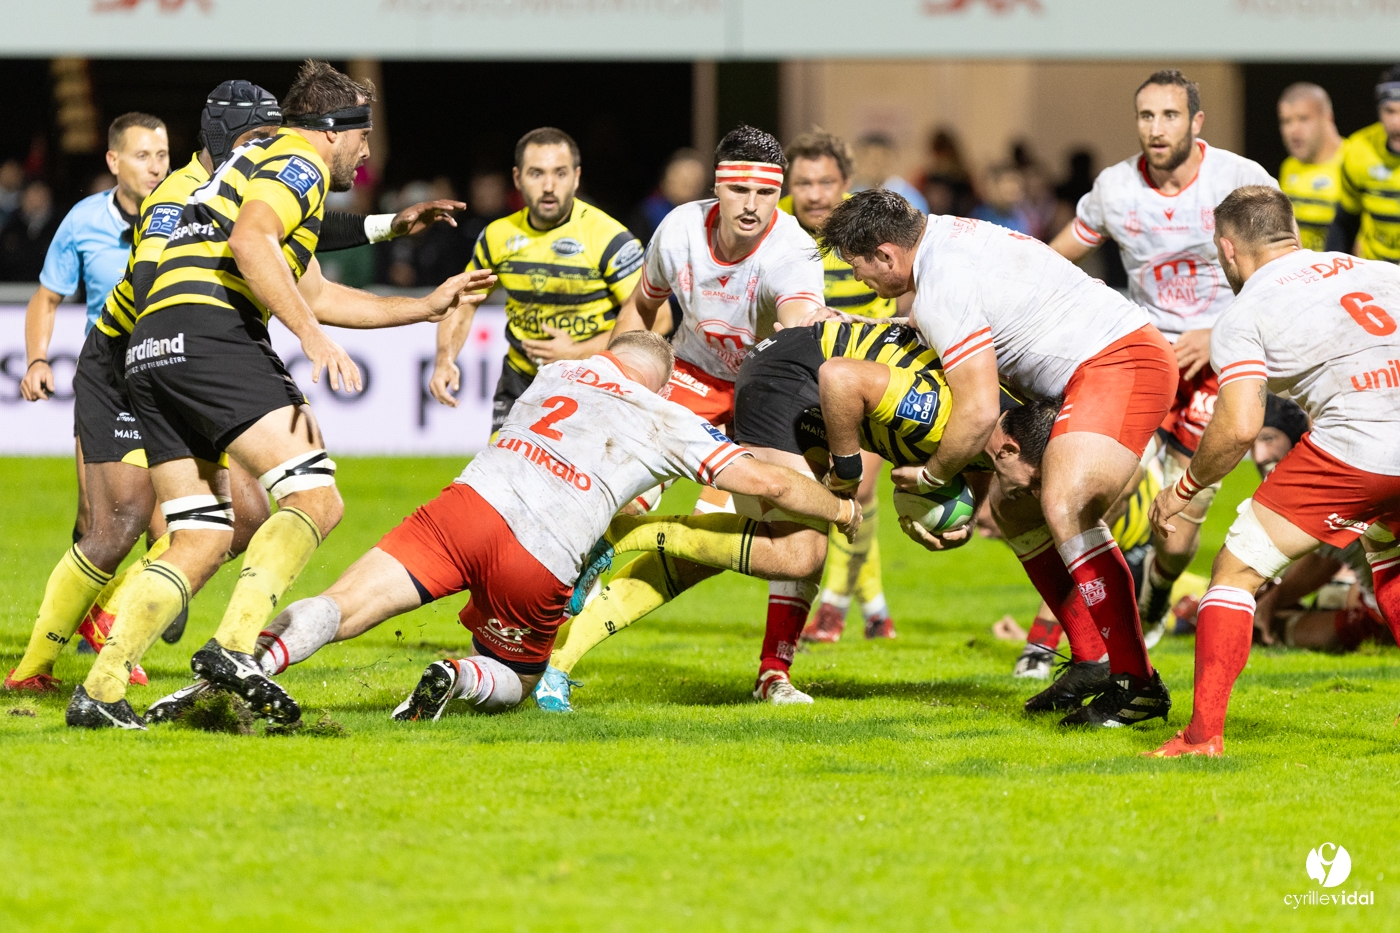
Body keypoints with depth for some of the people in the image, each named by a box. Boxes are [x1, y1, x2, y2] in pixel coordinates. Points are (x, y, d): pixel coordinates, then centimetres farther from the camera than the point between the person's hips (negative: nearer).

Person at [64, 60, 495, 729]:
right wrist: (314, 338, -21)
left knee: (201, 543, 8)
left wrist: (428, 305, 46)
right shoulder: (299, 160, 3)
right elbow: (249, 243, -18)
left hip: (151, 349, 10)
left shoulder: (260, 160, 34)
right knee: (316, 498, -12)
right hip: (211, 330, -10)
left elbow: (317, 295, 43)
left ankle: (99, 691, -2)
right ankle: (234, 647, -27)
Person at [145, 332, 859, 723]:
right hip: (542, 567, -2)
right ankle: (459, 679, -13)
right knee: (512, 682, 23)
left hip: (471, 505, 2)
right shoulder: (670, 424, 21)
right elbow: (766, 483, 20)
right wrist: (835, 509, 39)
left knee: (338, 610, -7)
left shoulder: (558, 374, 31)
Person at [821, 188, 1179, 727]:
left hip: (1120, 363, -11)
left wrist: (931, 476, -4)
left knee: (1064, 507, -26)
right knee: (1013, 505, 14)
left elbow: (979, 412, -20)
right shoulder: (940, 234, 12)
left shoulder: (942, 287, -20)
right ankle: (1089, 663, 17)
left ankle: (1137, 682, -26)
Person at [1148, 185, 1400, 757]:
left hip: (1352, 447, -6)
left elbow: (1239, 428, -7)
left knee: (1236, 572, 7)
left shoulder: (1243, 318, 4)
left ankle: (1204, 732, 0)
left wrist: (1185, 487, 9)